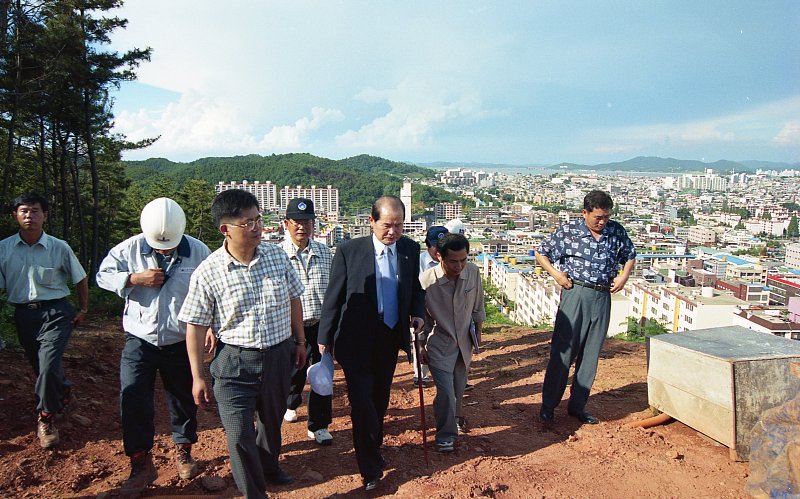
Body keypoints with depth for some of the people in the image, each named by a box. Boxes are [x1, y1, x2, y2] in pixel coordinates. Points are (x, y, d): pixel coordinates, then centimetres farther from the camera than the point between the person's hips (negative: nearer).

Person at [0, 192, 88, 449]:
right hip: (23, 314, 3)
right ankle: (64, 392, 47)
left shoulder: (59, 248, -6)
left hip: (55, 313, -3)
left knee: (48, 366, -16)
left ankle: (46, 418, 5)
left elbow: (81, 279, 7)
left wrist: (83, 309, 9)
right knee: (40, 367, 15)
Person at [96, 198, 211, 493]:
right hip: (139, 341, 0)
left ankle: (184, 452, 35)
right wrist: (135, 279, -15)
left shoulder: (198, 252, -8)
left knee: (183, 399, 13)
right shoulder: (130, 249, -6)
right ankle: (141, 463, 11)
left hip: (180, 343, 0)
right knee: (133, 400, -4)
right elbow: (103, 275, 2)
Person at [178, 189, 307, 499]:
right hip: (234, 362, -4)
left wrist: (300, 341, 13)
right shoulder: (207, 273, -15)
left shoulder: (277, 256, -5)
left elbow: (293, 299, 8)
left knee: (272, 421, 24)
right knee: (239, 435, -1)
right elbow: (195, 326, -9)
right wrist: (197, 377, -7)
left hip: (279, 355, 4)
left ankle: (268, 467, 53)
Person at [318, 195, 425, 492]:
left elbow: (415, 287, 14)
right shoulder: (349, 251, -13)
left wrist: (418, 313, -4)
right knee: (362, 404, -3)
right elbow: (334, 297, -7)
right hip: (356, 342, -4)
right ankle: (371, 469, 17)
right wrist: (325, 339, -3)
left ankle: (373, 450, 43)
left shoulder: (410, 249, -2)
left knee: (380, 400, 19)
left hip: (391, 340, 4)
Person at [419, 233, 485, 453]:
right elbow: (421, 315, -9)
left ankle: (457, 417, 48)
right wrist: (422, 345, -2)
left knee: (459, 388, 19)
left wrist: (478, 330, 14)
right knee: (445, 391, -9)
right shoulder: (426, 281, -25)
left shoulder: (473, 272, -15)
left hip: (464, 341, 4)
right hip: (439, 344, -4)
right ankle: (445, 434, 12)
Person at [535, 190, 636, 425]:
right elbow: (541, 253, 4)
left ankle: (577, 405, 22)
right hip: (575, 294, -4)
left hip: (603, 298, 4)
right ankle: (548, 405, 8)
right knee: (563, 350, -3)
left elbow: (629, 255, 22)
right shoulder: (569, 230, -5)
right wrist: (556, 274, -8)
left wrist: (623, 276, 5)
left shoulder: (616, 231, 6)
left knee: (591, 354, 9)